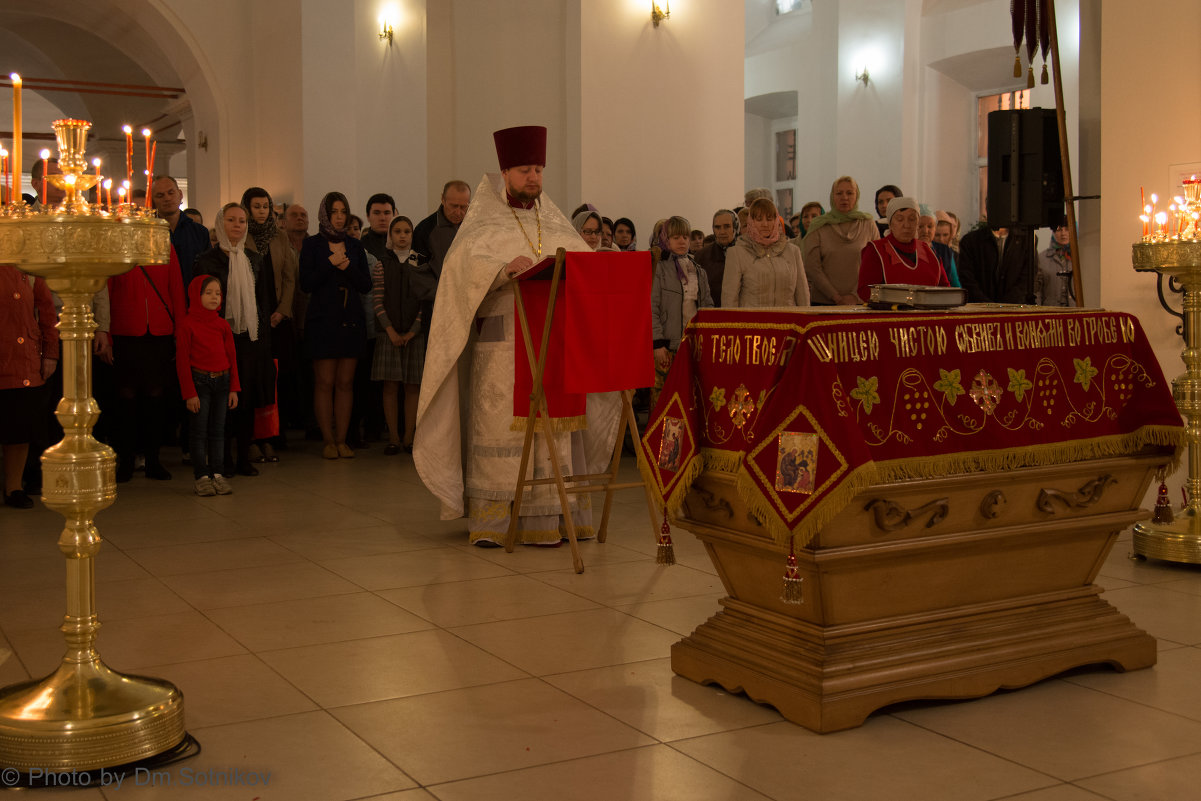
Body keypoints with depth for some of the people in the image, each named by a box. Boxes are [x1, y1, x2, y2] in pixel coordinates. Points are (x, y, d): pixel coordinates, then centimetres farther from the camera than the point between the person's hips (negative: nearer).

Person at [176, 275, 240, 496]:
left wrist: (234, 388, 6)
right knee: (200, 431, 0)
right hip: (200, 380, -4)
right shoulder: (187, 324, -6)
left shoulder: (222, 325, 9)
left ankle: (217, 474, 14)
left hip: (221, 380, 4)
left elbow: (232, 357, 11)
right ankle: (201, 477, 5)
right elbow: (182, 361, -7)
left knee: (218, 430, 8)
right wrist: (189, 393, -10)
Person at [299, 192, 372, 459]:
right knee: (324, 382, -4)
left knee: (345, 382, 2)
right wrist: (330, 264, -13)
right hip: (323, 319, -3)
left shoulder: (355, 246, 12)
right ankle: (328, 441, 1)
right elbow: (306, 283, -6)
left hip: (351, 320, 3)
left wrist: (348, 266, -9)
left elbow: (366, 285, 6)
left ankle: (342, 440, 6)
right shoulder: (312, 244, 3)